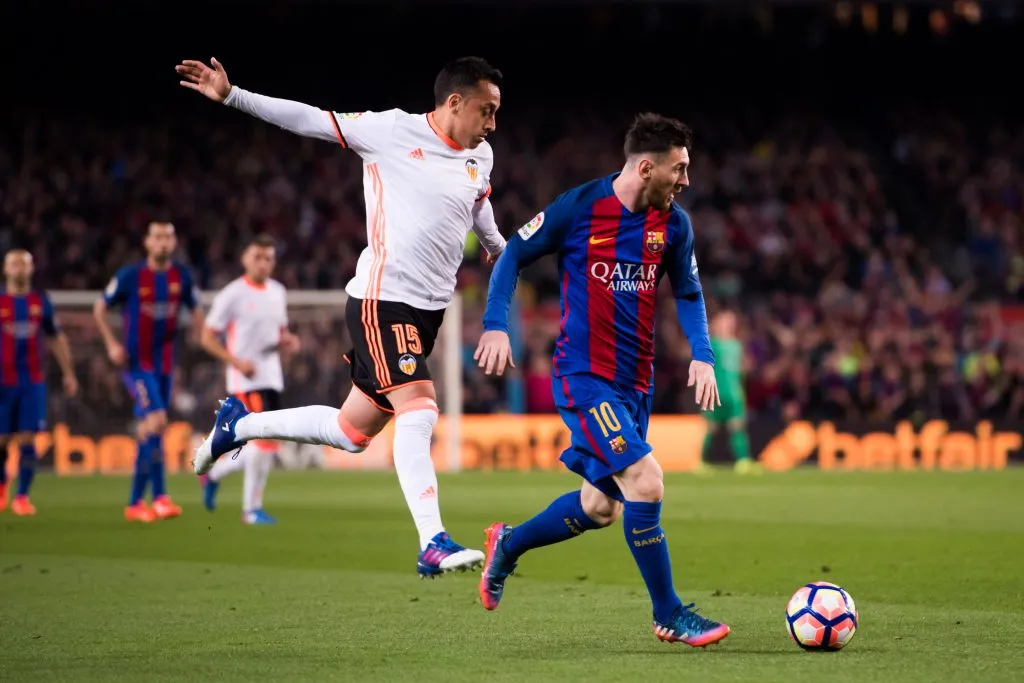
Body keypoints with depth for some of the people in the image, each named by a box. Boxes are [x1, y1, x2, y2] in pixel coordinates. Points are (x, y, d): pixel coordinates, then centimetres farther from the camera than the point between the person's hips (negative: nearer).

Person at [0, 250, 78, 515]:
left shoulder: (41, 302, 6)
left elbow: (57, 338, 16)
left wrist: (68, 373, 14)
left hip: (33, 382, 1)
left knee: (27, 439, -8)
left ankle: (22, 497, -2)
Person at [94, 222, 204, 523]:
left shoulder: (182, 277, 1)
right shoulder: (130, 276, -9)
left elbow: (196, 311, 14)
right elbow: (99, 309, 1)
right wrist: (112, 344, -11)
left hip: (164, 365, 5)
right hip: (136, 363, -5)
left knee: (148, 430, 10)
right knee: (156, 421, -20)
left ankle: (136, 502, 19)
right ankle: (160, 496, -19)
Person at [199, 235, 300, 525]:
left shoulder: (278, 292, 12)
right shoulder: (232, 295, -8)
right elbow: (208, 338, -6)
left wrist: (287, 341, 0)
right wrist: (237, 362, -18)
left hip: (272, 378, 7)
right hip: (245, 380, -7)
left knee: (264, 447, 8)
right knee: (265, 440, -16)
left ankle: (214, 474, 32)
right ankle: (252, 508, -5)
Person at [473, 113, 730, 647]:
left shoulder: (673, 225, 3)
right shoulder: (578, 208, -12)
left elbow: (687, 294, 15)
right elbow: (513, 255, 0)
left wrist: (703, 356, 0)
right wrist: (496, 325, -10)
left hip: (635, 382, 7)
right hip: (584, 376, -7)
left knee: (600, 508, 13)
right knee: (645, 482, -19)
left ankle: (508, 545, 40)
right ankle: (670, 616, -7)